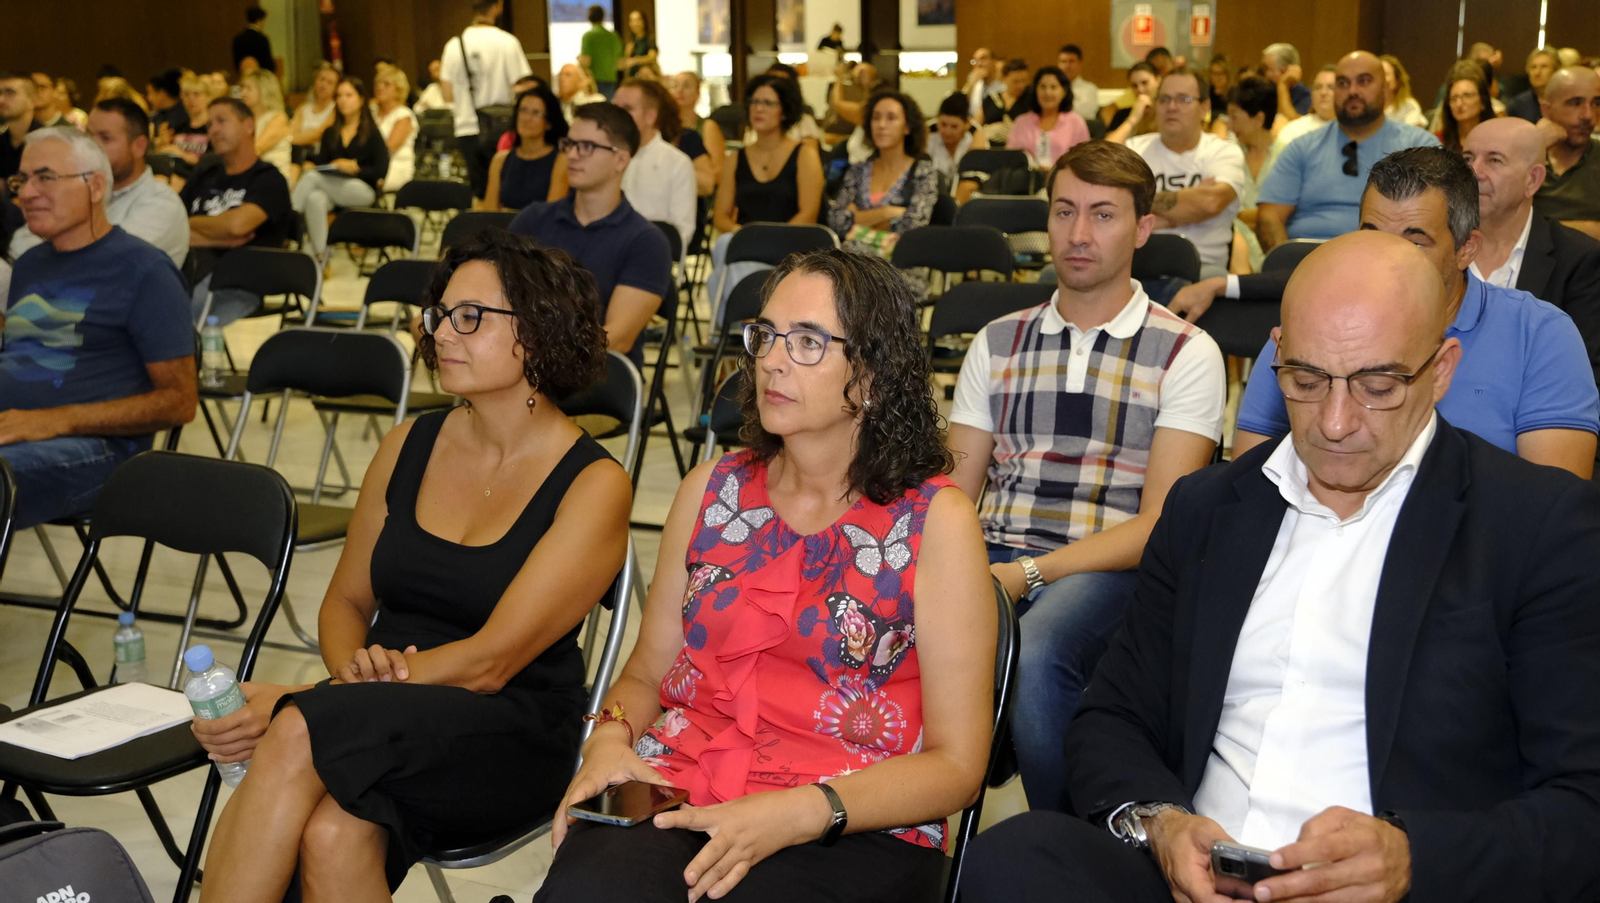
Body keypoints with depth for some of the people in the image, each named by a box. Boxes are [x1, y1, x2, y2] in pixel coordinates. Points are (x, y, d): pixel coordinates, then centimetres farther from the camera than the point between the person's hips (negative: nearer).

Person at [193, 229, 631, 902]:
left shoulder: (592, 486, -7)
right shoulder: (409, 447, 10)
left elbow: (490, 663, -15)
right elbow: (346, 600, 19)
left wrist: (301, 702, -20)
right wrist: (353, 666, -6)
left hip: (506, 735, -3)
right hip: (377, 718, 4)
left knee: (300, 734, -32)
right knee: (332, 835, -34)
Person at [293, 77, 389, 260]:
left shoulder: (372, 133, 5)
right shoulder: (330, 133, 20)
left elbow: (381, 170, -3)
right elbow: (321, 161, 10)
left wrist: (355, 168, -16)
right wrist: (309, 164, -12)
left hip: (362, 190, -4)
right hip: (333, 189, 4)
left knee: (313, 177, -29)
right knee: (314, 199, -34)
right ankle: (319, 257, -36)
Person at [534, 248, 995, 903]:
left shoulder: (934, 521, 0)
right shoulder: (711, 490, 13)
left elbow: (955, 764, -3)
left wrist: (796, 814, -18)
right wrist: (612, 735, -4)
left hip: (853, 832, -3)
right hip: (678, 795, 3)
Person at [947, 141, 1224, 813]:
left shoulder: (1186, 354, 6)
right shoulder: (998, 343, 18)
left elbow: (1160, 525, -4)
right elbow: (953, 496, 15)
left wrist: (1031, 572, -17)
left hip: (1108, 573, -3)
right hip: (995, 559, 3)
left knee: (1033, 653, -37)